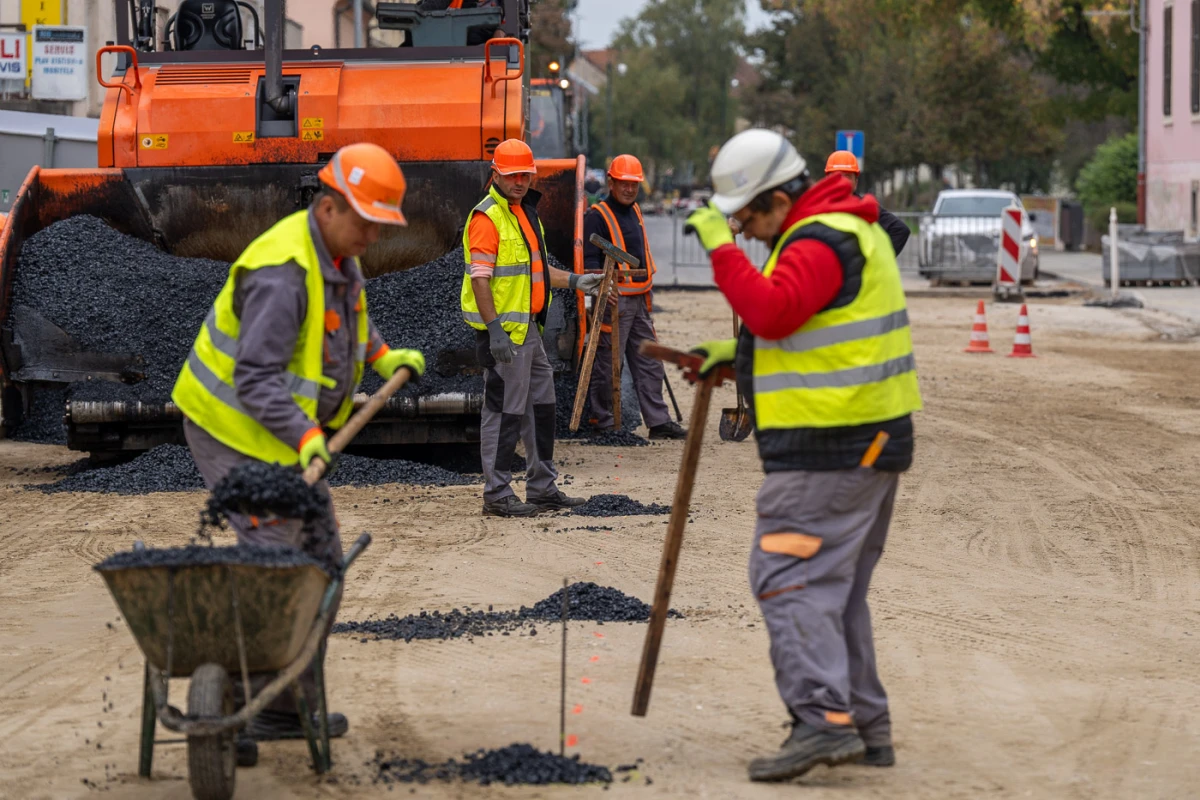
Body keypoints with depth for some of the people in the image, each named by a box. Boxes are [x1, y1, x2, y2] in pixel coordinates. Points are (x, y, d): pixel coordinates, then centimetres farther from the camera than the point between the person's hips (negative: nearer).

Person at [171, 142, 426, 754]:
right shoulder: (283, 272, -29)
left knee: (319, 561, 9)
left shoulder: (338, 251, 2)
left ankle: (290, 705, 16)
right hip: (235, 428, -10)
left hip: (290, 429, 10)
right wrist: (305, 436, -40)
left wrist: (380, 356, 15)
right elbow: (256, 380, -31)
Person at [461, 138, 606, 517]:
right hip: (503, 329, -10)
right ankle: (497, 496, 0)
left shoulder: (524, 212, 17)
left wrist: (574, 281, 18)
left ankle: (542, 488, 25)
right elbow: (479, 277, -21)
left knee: (541, 405, 16)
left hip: (528, 328, 10)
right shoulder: (487, 217, -14)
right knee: (504, 411, -6)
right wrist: (494, 329, -26)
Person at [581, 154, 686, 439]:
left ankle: (658, 421, 13)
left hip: (638, 300, 9)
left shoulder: (634, 211, 17)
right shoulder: (597, 216, -9)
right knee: (607, 365, -3)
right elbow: (590, 261, -16)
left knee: (649, 362, 9)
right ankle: (602, 423, 4)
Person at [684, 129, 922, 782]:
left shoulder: (819, 243, -15)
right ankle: (866, 726, 19)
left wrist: (721, 247, -22)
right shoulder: (847, 228, 19)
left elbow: (772, 310, -30)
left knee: (789, 580, -13)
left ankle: (822, 720, -21)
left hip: (826, 449, -11)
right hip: (870, 440, 11)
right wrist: (743, 353, 18)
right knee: (836, 587, 16)